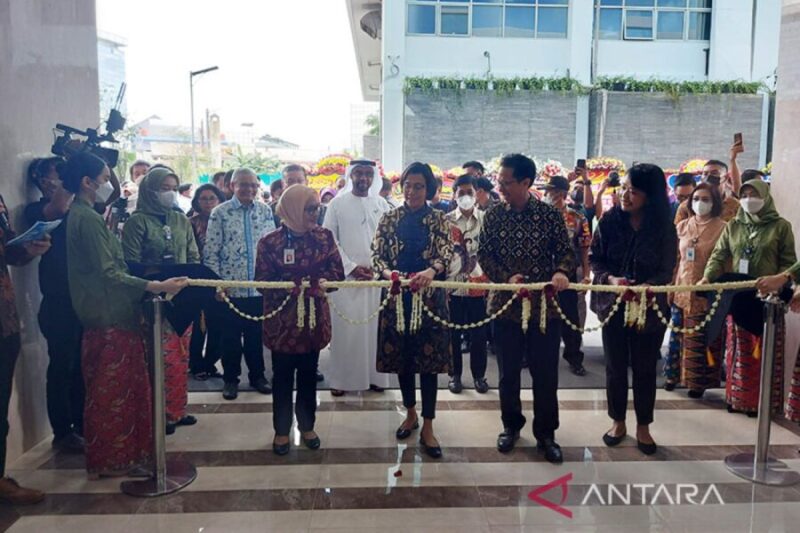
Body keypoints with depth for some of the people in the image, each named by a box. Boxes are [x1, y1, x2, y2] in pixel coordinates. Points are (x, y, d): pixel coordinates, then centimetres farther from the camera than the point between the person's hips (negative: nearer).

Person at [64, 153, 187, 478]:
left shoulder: (80, 216, 14)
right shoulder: (88, 219, -17)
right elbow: (109, 273, -21)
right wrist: (156, 286, -24)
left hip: (108, 314, 10)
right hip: (109, 317, -10)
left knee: (112, 390, 17)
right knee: (111, 392, 1)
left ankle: (123, 451, 28)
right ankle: (108, 461, 13)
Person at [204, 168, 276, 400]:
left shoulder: (265, 211, 5)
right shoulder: (220, 212, -4)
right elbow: (210, 252, -4)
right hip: (230, 287, -2)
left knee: (257, 334, 11)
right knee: (230, 335, 8)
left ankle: (257, 375, 27)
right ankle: (230, 379, 22)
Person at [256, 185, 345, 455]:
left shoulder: (324, 236, 0)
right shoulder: (270, 241, -9)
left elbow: (338, 273, 0)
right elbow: (263, 281, -9)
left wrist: (321, 283, -21)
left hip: (314, 316, 3)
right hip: (282, 320, -3)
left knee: (309, 375, 14)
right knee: (283, 377, 8)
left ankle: (307, 426, 30)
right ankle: (281, 430, 24)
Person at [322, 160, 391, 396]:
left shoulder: (381, 205, 8)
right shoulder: (337, 204, 1)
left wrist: (376, 267, -5)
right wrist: (351, 267, -8)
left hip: (376, 276, 2)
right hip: (345, 275, -2)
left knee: (374, 326, 4)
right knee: (345, 328, -1)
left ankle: (374, 375, 14)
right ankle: (340, 378, 9)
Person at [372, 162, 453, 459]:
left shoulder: (438, 219, 0)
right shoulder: (389, 219, 4)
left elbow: (446, 253, -13)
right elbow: (376, 255, -3)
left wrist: (430, 271, -35)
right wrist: (387, 272, -25)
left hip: (429, 297, -2)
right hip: (397, 297, 2)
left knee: (429, 359, 0)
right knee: (401, 357, 12)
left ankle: (428, 428, 10)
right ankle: (410, 414, 32)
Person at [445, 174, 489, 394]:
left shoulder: (486, 219, 2)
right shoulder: (446, 220, 1)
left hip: (479, 285, 0)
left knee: (479, 333, 7)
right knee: (454, 333, 7)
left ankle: (479, 374, 21)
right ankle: (455, 374, 21)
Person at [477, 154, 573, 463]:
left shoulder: (550, 215, -3)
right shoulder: (494, 216, 1)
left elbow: (566, 251, -1)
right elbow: (484, 255, 1)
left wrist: (561, 271, -22)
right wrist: (507, 278, -14)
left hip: (545, 304, -1)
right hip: (506, 304, 1)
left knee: (545, 373, 5)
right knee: (508, 372, 12)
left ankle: (545, 434, 20)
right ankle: (511, 426, 31)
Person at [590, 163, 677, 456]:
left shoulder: (665, 229, -8)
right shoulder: (609, 220, -5)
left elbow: (666, 272, -8)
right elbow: (595, 259, -1)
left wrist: (643, 288, -26)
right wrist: (611, 279, -20)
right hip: (613, 304, 1)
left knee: (645, 368, 9)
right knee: (615, 366, 10)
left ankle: (643, 427, 26)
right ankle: (618, 422, 28)